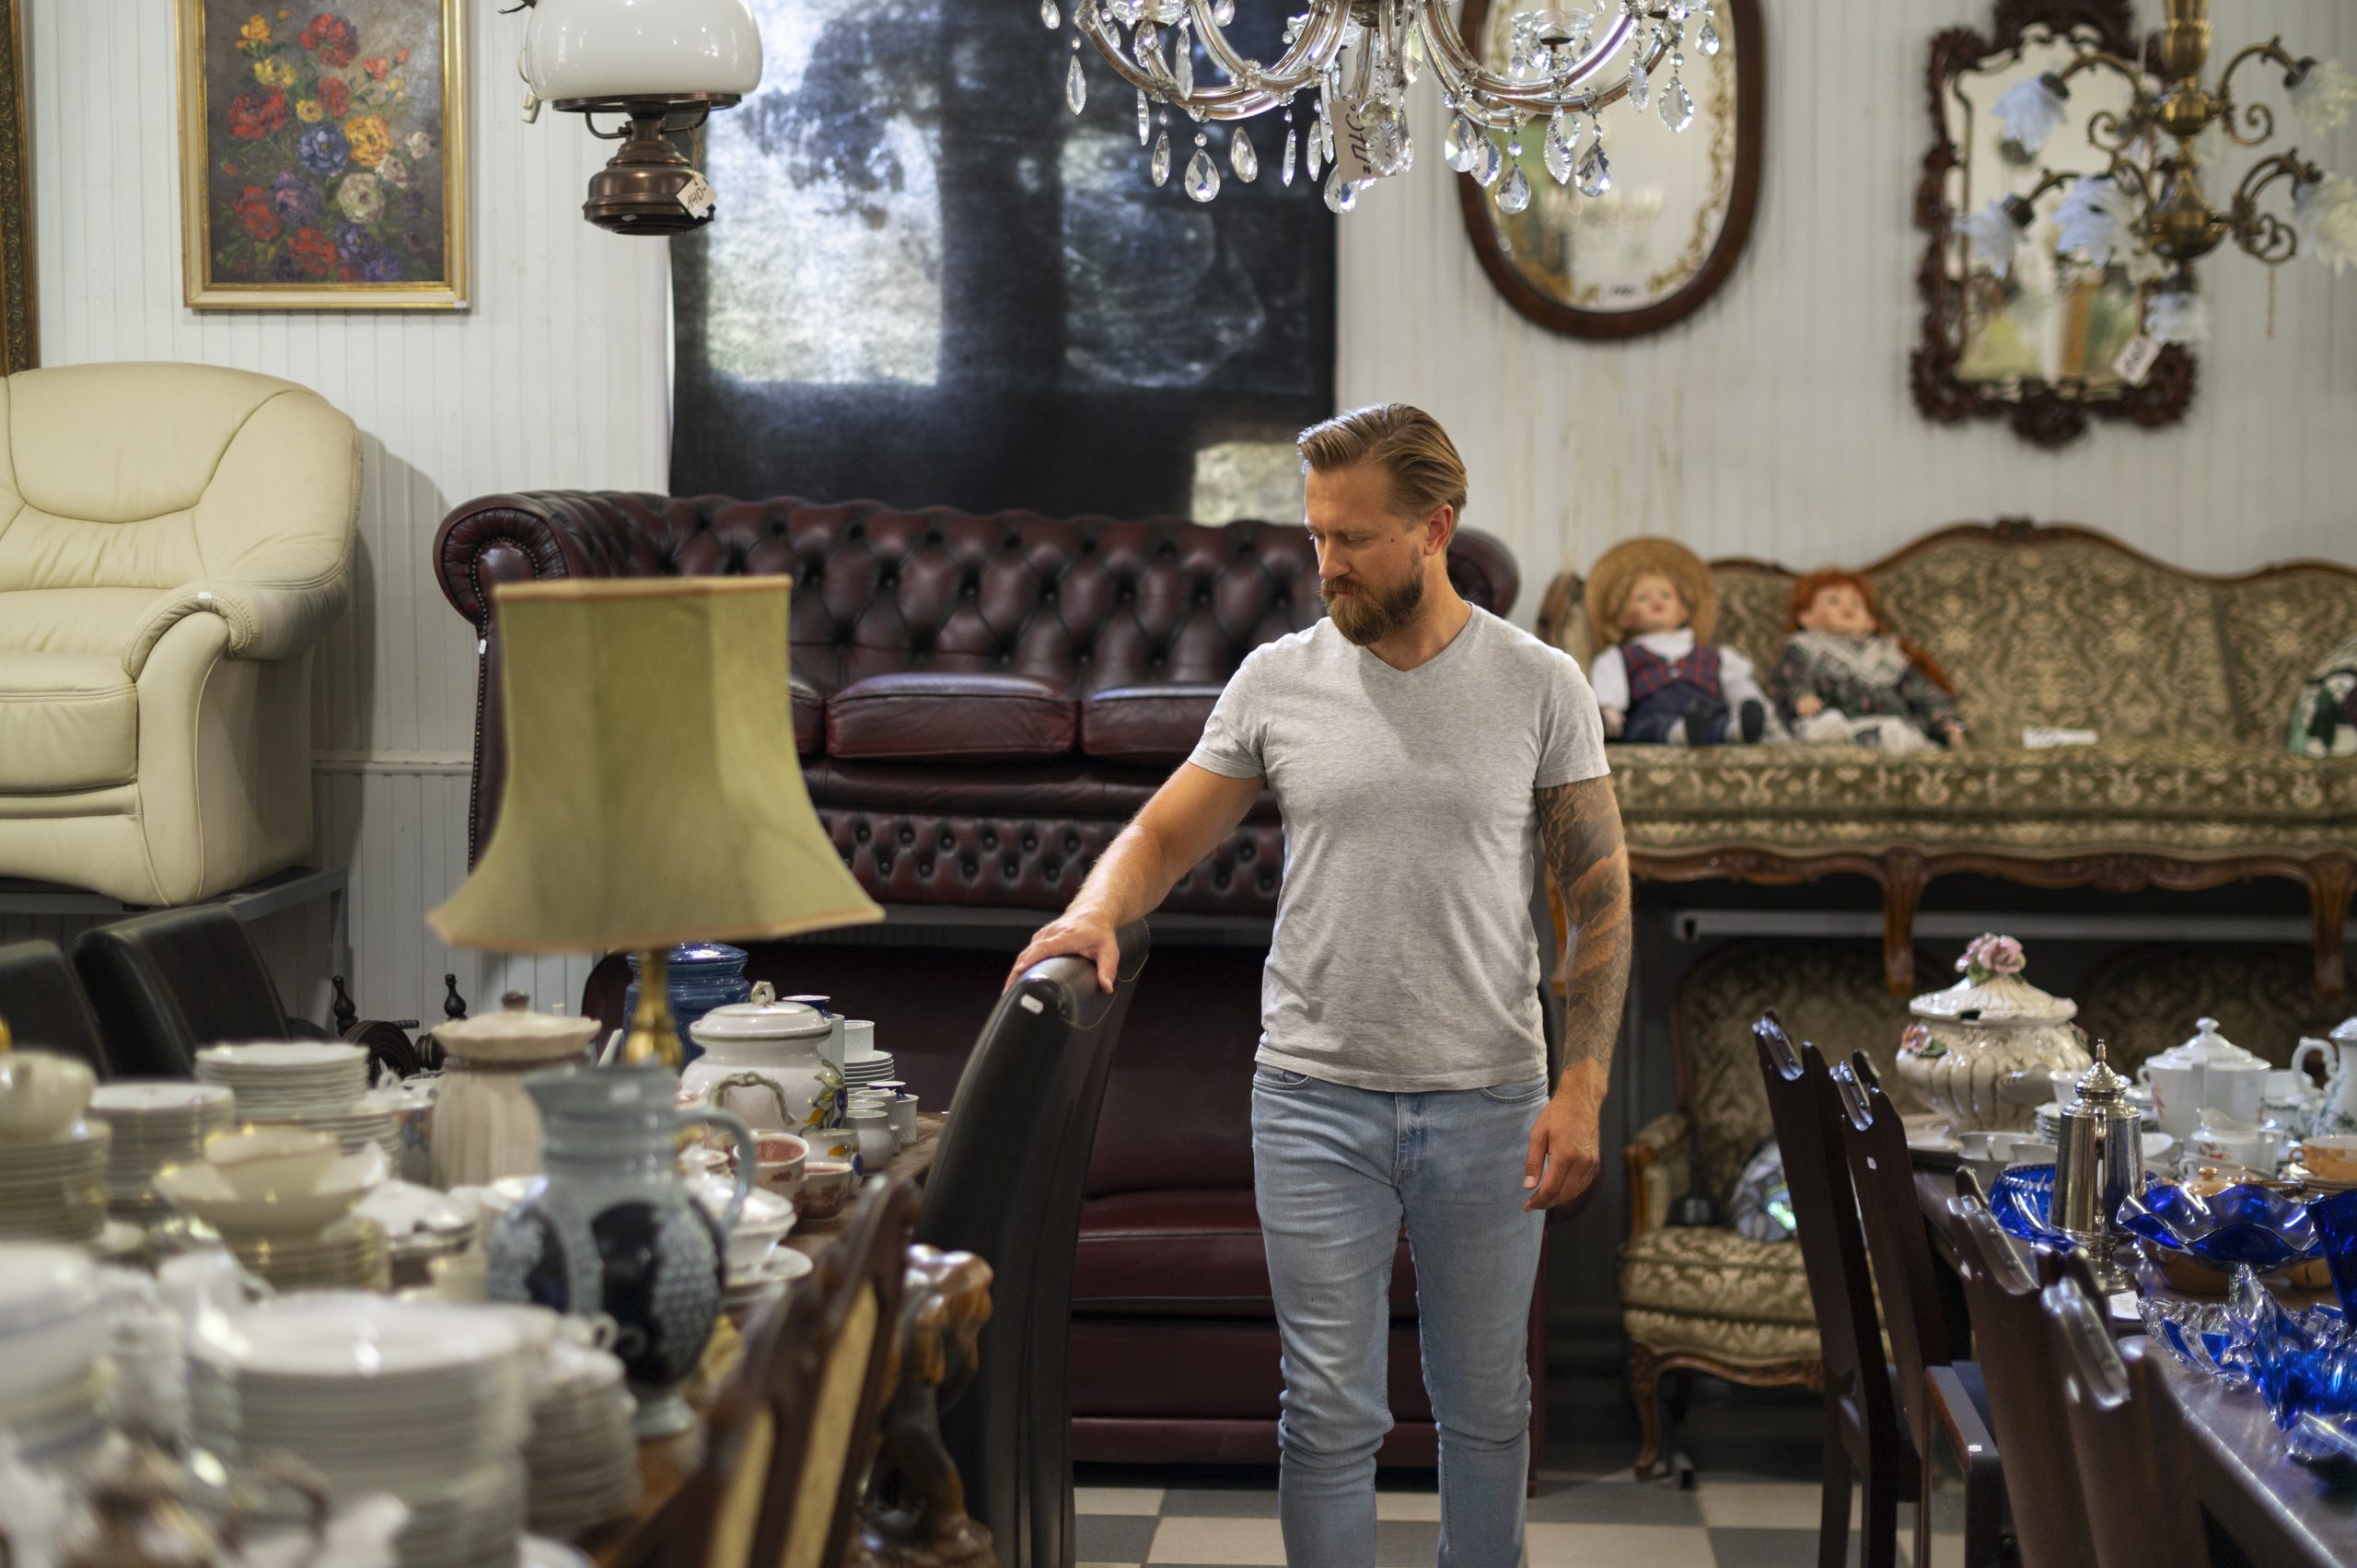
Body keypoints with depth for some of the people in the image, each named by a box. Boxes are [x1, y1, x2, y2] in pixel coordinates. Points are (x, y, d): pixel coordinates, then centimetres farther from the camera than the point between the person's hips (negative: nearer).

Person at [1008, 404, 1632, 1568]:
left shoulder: (1540, 686, -3)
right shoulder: (1278, 679, 1)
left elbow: (1600, 896, -1)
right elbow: (1168, 830, 6)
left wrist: (1580, 1087, -9)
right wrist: (1098, 908, -16)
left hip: (1487, 1106, 0)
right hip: (1316, 1100, 0)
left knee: (1485, 1407, 14)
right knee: (1330, 1415, 4)